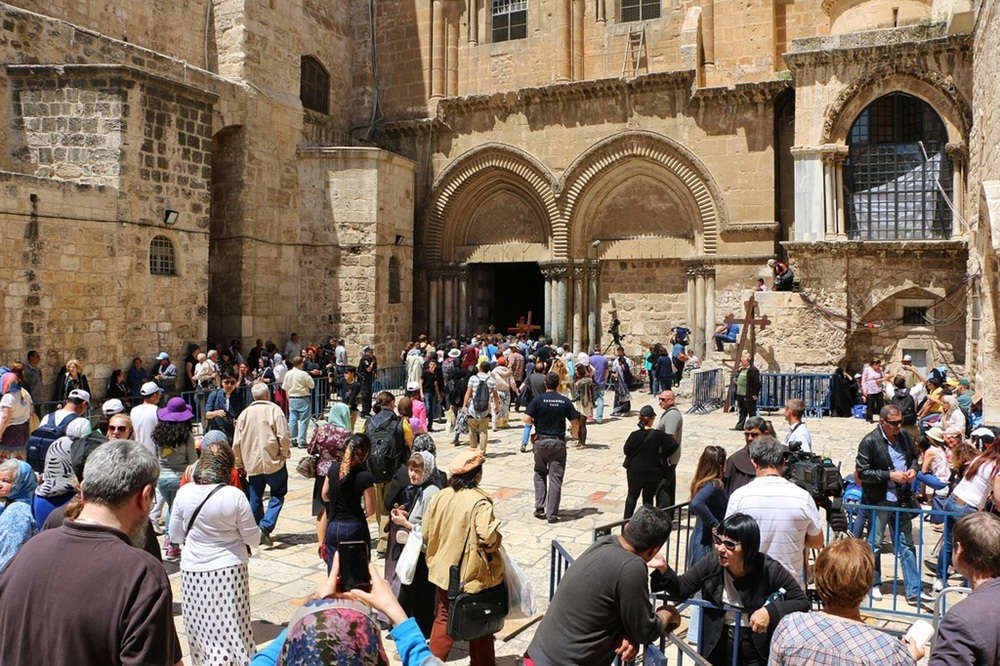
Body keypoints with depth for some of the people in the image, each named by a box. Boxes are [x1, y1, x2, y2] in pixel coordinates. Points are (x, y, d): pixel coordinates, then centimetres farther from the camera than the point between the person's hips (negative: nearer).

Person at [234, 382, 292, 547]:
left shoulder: (245, 413, 6)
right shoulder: (274, 410, -6)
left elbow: (236, 443, 6)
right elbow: (284, 436, -13)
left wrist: (239, 464, 16)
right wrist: (285, 453, 3)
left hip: (252, 464, 4)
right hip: (273, 462, -4)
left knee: (255, 499, 13)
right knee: (277, 495, 7)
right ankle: (266, 525, -9)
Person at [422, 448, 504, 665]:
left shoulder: (440, 496, -6)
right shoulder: (479, 502, -22)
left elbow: (426, 533, 3)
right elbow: (488, 539, -29)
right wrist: (498, 538, -7)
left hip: (444, 571, 5)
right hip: (473, 574, -5)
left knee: (443, 618, 22)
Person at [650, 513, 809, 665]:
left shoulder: (768, 569, -19)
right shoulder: (712, 563, -13)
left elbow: (802, 602, -11)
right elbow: (681, 589, -5)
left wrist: (771, 611, -27)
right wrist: (664, 569, -24)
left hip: (758, 649, -1)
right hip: (718, 647, 1)